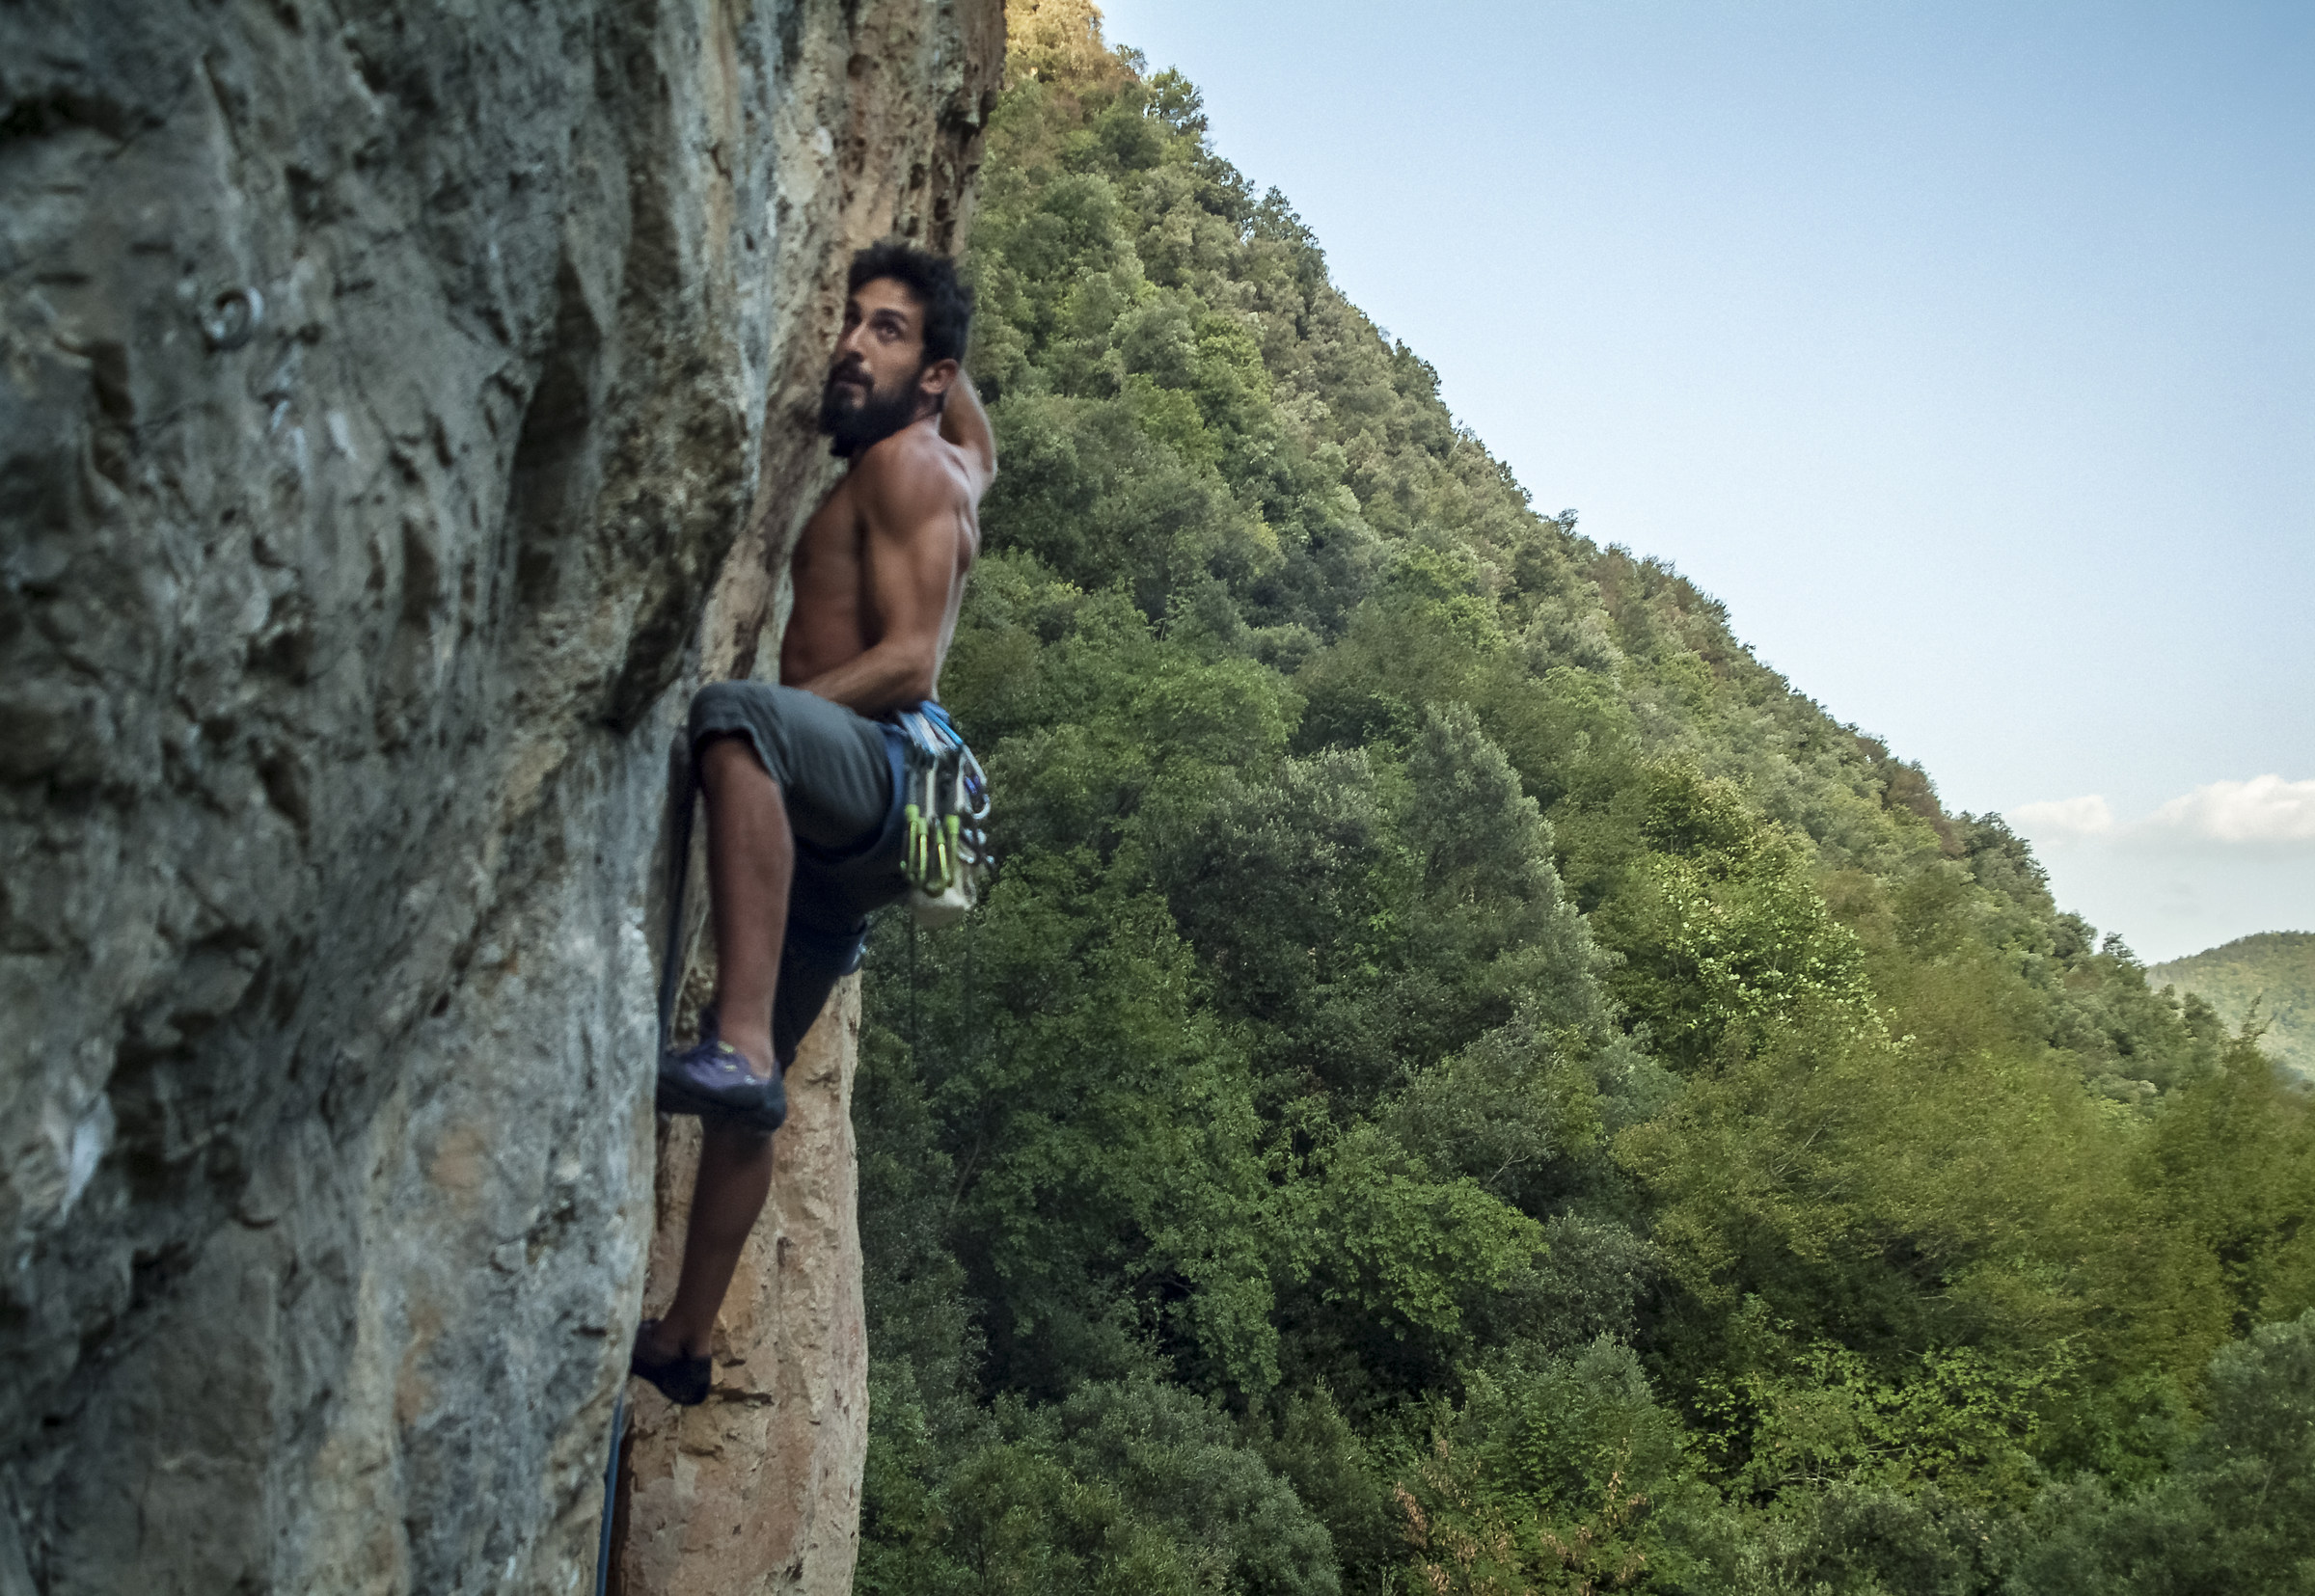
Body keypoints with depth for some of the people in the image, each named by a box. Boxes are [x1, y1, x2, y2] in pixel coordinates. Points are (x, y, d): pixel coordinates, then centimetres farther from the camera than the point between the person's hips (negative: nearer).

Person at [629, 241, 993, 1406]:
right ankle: (683, 1341, 26)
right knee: (746, 1098, 15)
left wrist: (741, 722, -19)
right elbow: (981, 443, 49)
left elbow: (909, 664, -15)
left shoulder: (908, 463, -3)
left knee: (733, 712, -42)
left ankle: (739, 1047, -51)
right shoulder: (949, 467, 23)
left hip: (876, 773, -10)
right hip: (832, 823, 10)